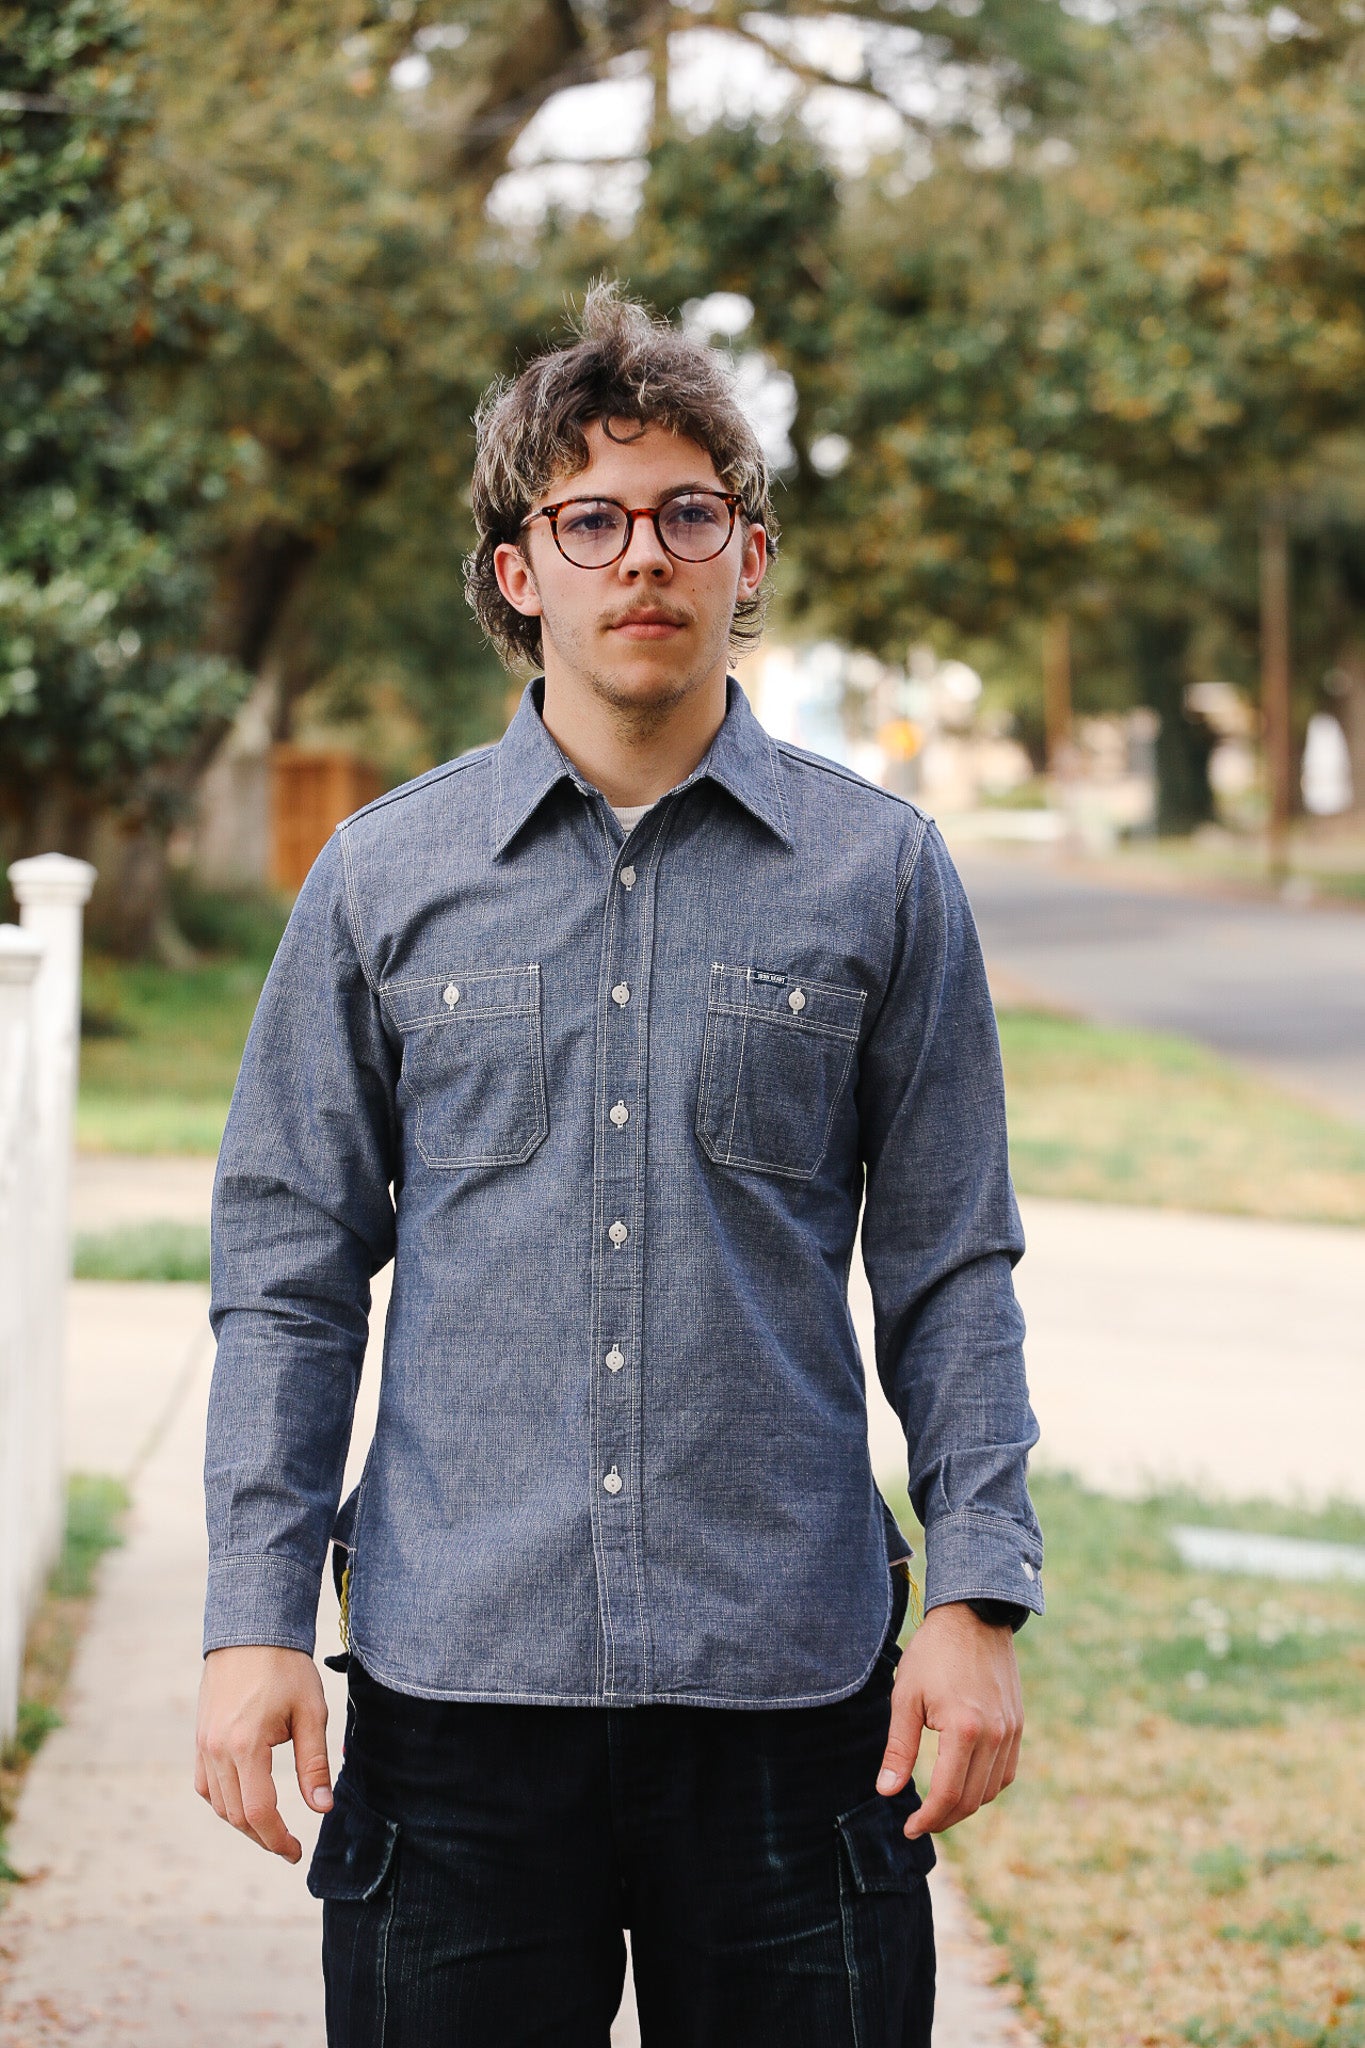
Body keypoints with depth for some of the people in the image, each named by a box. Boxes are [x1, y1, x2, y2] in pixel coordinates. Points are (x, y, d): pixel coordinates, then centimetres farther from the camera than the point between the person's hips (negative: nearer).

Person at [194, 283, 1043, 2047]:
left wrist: (977, 1598, -2)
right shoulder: (383, 878, 6)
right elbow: (289, 1275, 6)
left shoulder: (879, 874, 5)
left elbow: (950, 1274, 7)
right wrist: (252, 1619, -1)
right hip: (453, 1684, 0)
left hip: (789, 1687, 0)